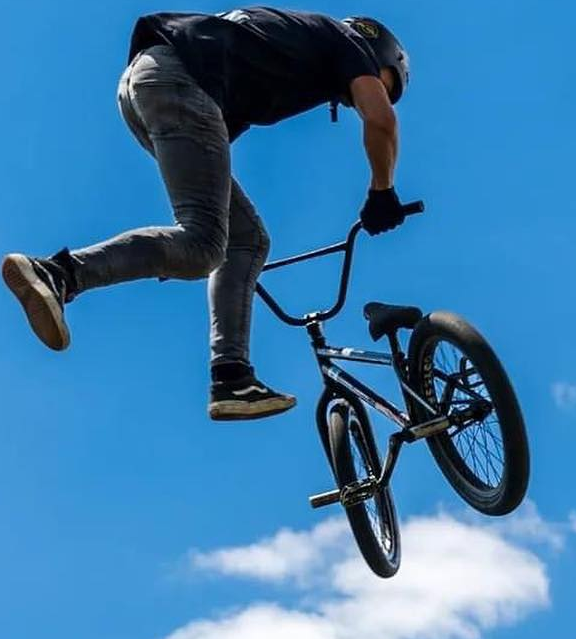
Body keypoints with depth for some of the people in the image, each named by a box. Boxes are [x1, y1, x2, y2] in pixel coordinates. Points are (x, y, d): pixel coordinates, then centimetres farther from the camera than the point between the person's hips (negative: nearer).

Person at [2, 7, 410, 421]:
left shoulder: (301, 35, 36)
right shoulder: (348, 41, 16)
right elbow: (381, 119, 1)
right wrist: (382, 193, 16)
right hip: (177, 79, -9)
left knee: (248, 239, 10)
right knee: (202, 247, -19)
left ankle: (232, 381, 4)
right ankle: (56, 275, -32)